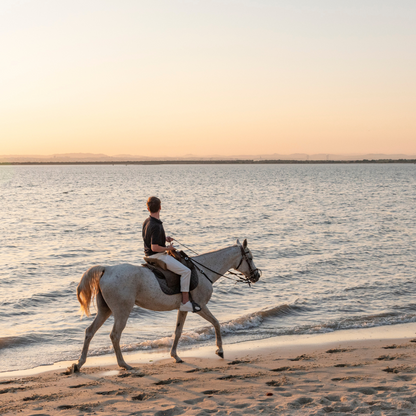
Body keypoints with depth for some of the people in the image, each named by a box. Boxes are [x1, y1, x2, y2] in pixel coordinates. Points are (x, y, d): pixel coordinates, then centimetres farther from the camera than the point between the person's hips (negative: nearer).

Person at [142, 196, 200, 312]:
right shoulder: (156, 226, -24)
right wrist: (168, 248, -12)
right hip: (157, 256, -10)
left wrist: (165, 238, 9)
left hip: (150, 255, 10)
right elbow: (154, 247, -28)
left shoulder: (146, 222, 5)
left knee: (178, 259, 32)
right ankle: (185, 302, -14)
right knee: (185, 271, -14)